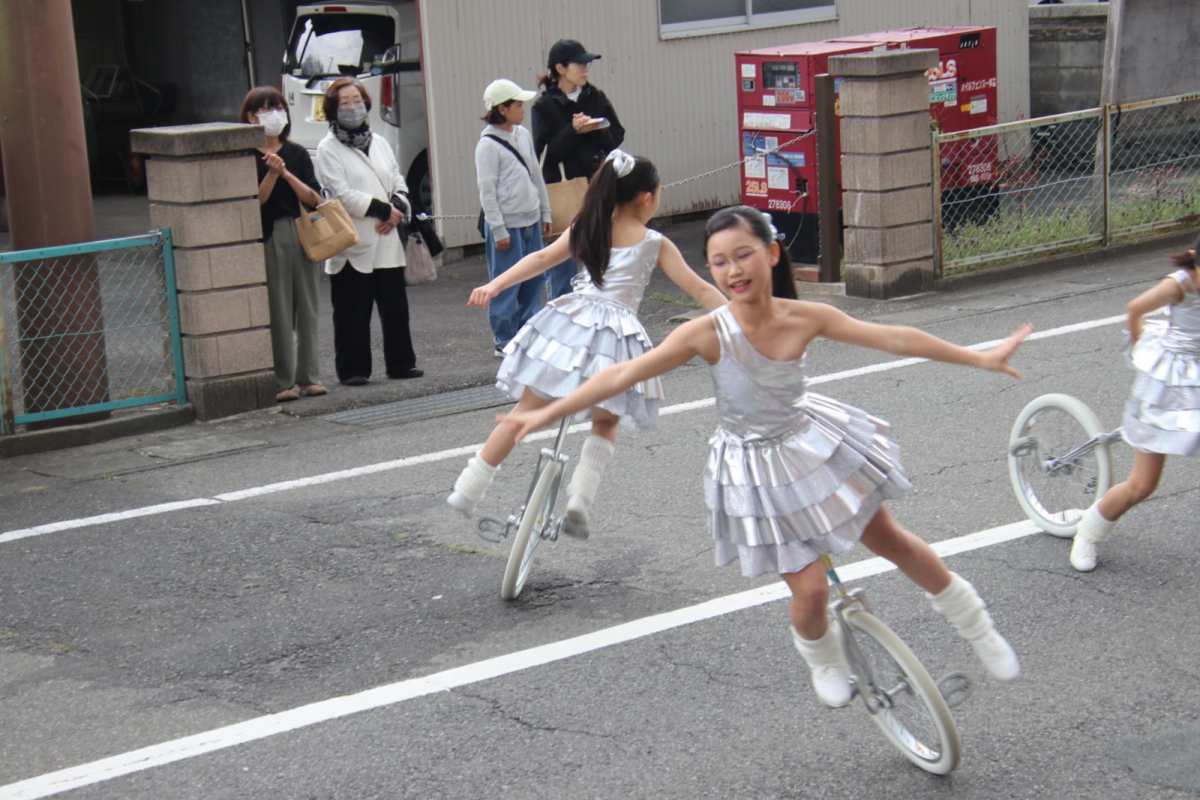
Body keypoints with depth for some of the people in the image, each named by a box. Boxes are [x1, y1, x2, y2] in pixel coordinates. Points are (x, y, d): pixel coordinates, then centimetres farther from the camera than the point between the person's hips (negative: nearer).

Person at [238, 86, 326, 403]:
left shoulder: (297, 153, 10)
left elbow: (314, 198, -1)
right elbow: (255, 201, -10)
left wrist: (287, 174, -12)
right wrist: (272, 173, -19)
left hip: (301, 234, 4)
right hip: (268, 238, -4)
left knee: (306, 306, 6)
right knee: (277, 310, -4)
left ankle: (307, 376, 14)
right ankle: (282, 382, 0)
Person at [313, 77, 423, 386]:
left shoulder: (378, 142, 17)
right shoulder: (328, 148, -3)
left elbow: (398, 182, 16)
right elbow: (340, 193, -11)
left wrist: (397, 209, -5)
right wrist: (383, 209, -12)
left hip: (386, 240, 5)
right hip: (352, 243, -5)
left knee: (395, 306, 7)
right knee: (352, 312, 0)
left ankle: (401, 363, 17)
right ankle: (353, 369, 8)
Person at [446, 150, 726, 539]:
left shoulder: (587, 229, 12)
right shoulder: (656, 244, 6)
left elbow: (542, 258, 3)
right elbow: (700, 290, 3)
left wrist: (494, 285, 0)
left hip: (568, 323, 2)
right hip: (616, 335, -2)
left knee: (527, 411, 12)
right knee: (605, 422, 21)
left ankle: (468, 491, 11)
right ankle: (579, 497, 0)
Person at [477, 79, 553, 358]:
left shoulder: (523, 135, 10)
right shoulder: (488, 145, -11)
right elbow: (487, 191, -12)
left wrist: (545, 212, 18)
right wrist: (498, 230, -14)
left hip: (531, 221, 7)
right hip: (507, 224, -7)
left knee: (535, 277, 10)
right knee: (506, 285, -2)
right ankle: (504, 341, 8)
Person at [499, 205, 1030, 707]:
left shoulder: (806, 318, -17)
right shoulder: (708, 334, -24)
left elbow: (893, 339, -11)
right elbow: (622, 376, -24)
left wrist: (981, 358, -6)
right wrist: (545, 415, -26)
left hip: (815, 441, 3)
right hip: (753, 471, -2)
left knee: (890, 541, 13)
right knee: (810, 588, -4)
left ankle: (973, 623, 38)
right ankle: (820, 657, 32)